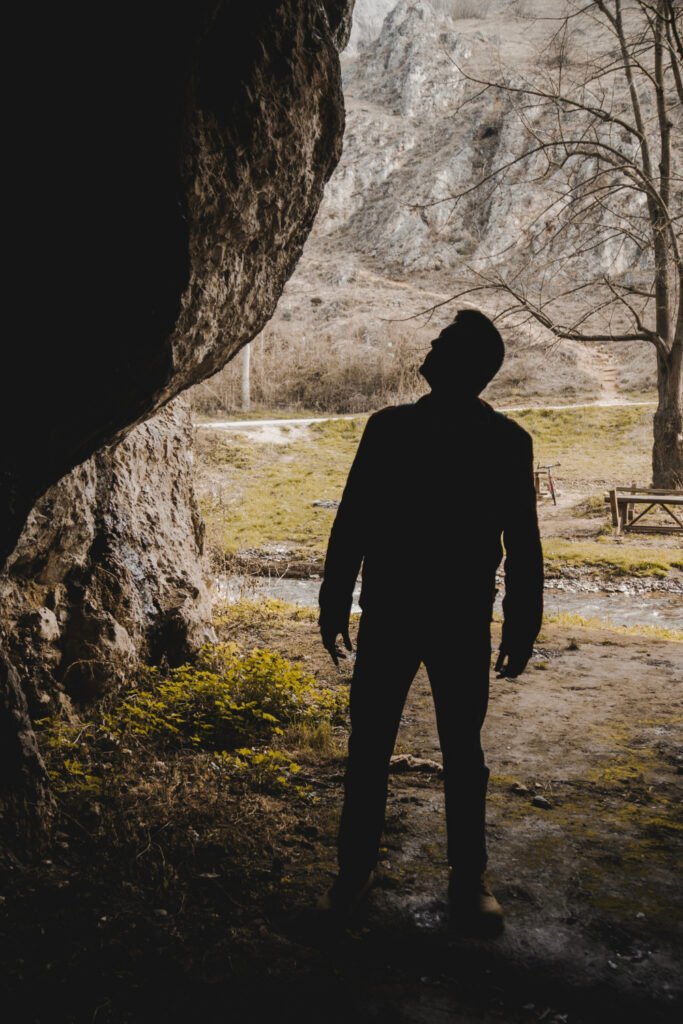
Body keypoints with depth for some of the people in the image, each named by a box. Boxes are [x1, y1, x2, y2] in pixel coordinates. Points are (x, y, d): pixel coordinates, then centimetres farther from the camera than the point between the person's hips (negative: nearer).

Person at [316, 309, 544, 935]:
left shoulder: (506, 442, -2)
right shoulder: (388, 429, 1)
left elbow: (522, 542, 1)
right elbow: (352, 522, 4)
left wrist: (522, 625, 0)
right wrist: (335, 603, 4)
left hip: (464, 623, -1)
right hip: (387, 616, 2)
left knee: (463, 753, 11)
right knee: (368, 748, 8)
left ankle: (469, 880, 27)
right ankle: (354, 869, 26)